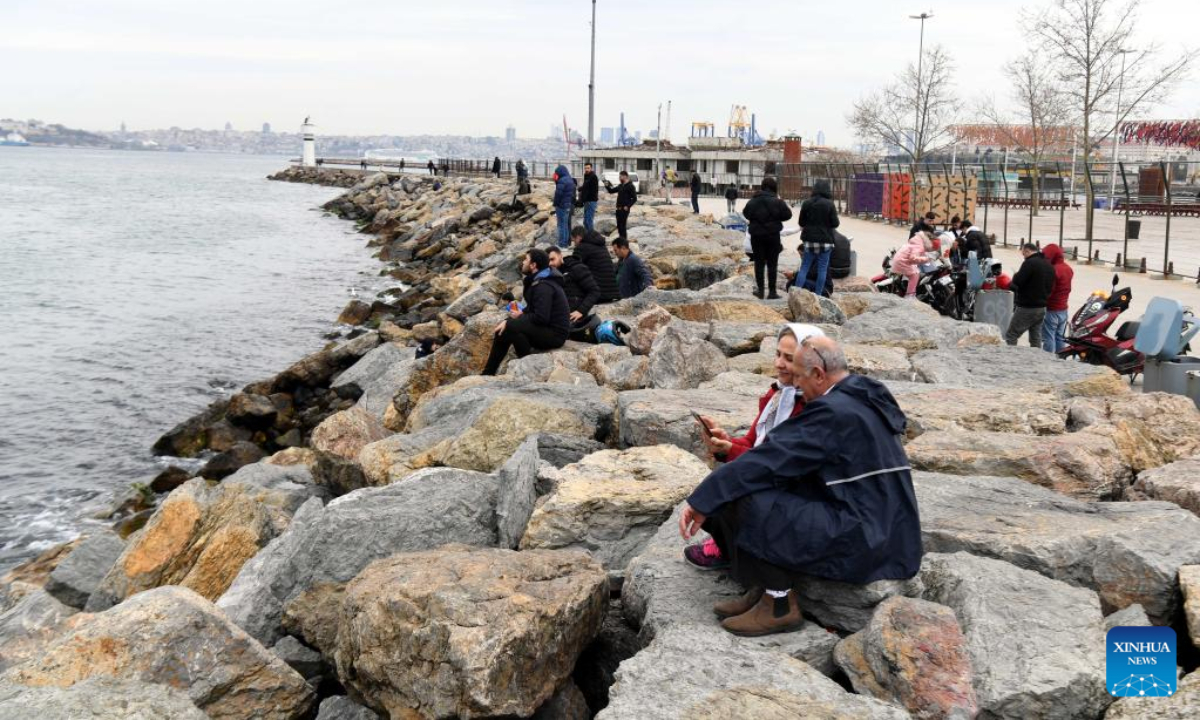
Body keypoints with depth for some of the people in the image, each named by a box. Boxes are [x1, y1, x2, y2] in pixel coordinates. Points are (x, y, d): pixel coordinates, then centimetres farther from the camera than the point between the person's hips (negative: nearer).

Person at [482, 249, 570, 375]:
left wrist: (520, 317, -15)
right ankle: (487, 374, 10)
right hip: (546, 329, 11)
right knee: (502, 328, 7)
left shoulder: (544, 286, -21)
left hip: (554, 334, -11)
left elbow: (541, 317, -28)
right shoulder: (537, 281, 12)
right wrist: (522, 313, -3)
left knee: (511, 327, -27)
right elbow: (533, 308, 19)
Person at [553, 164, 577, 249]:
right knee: (568, 224, 17)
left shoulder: (562, 181, -18)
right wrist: (573, 204, 18)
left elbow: (558, 194, -20)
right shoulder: (571, 180, 13)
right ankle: (568, 241, 24)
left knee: (562, 225, -5)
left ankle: (562, 243, -5)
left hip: (562, 205, -9)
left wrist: (555, 204, -8)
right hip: (570, 205, 9)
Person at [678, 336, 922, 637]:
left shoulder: (833, 411, -18)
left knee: (748, 502, -17)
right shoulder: (864, 399, 12)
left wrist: (702, 500, -16)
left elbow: (769, 459, -20)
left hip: (860, 543, -10)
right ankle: (763, 589, 11)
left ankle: (779, 604, -3)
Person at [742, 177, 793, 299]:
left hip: (756, 235, 2)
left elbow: (746, 214, 8)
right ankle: (772, 291, 4)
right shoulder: (777, 202, -11)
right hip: (773, 235, -2)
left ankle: (760, 290, 11)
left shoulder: (753, 201, -3)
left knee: (759, 262, 10)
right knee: (772, 264, 4)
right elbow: (788, 215, -7)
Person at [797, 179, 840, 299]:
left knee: (804, 267, 7)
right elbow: (835, 223, -7)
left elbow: (801, 222, 4)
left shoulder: (807, 203, -2)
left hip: (809, 239, 2)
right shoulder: (830, 204, -10)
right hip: (825, 240, -2)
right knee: (822, 268, 5)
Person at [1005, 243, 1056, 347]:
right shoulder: (1049, 265, 12)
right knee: (1036, 340, 13)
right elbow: (1050, 287, 17)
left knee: (1010, 337, -4)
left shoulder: (1030, 263, -15)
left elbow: (1016, 282, -20)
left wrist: (1010, 284, 0)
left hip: (1027, 308, -9)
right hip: (1042, 308, 9)